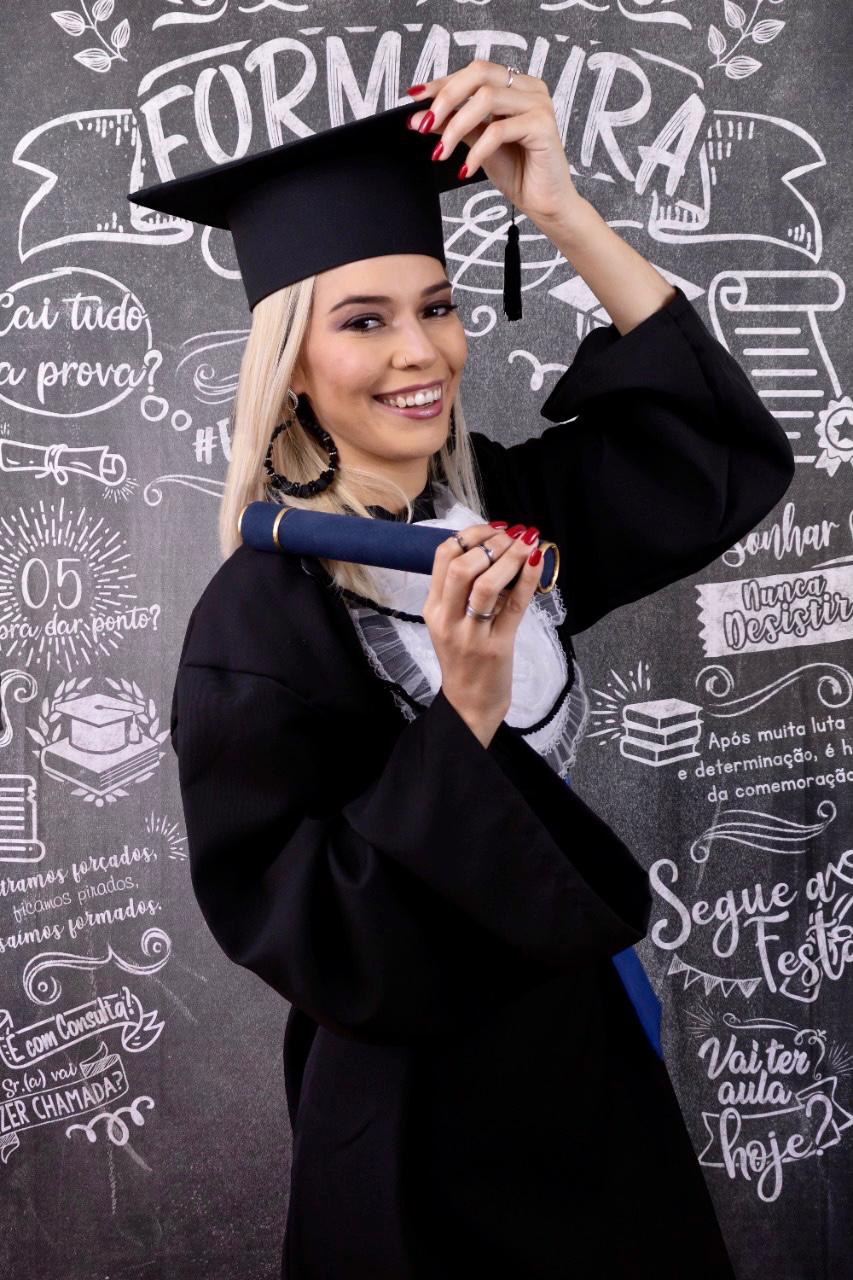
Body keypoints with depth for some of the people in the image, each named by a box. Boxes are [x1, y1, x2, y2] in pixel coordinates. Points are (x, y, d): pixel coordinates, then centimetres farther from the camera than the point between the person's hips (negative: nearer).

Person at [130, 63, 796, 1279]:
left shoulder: (499, 505, -5)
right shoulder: (260, 617, -23)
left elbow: (724, 452, -12)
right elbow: (305, 929, -23)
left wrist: (563, 211, -21)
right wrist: (464, 717, -34)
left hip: (578, 1039, 6)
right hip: (424, 1102, -6)